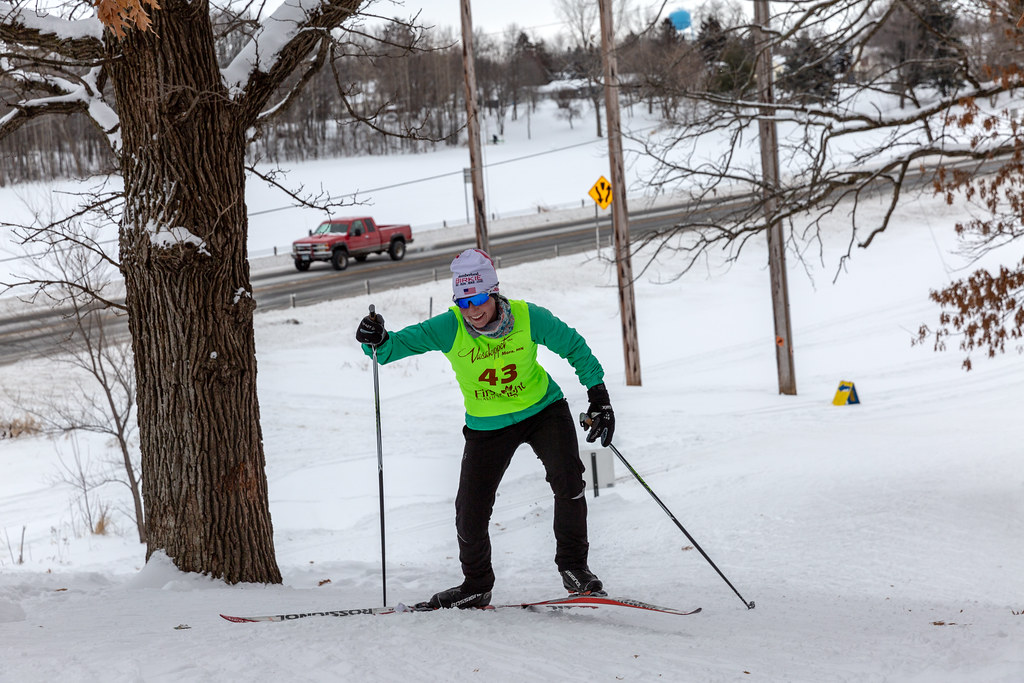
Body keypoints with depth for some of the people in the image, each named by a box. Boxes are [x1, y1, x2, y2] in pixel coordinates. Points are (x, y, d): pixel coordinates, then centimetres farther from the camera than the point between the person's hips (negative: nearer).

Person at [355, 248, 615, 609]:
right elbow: (400, 344, -21)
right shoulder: (449, 328, -22)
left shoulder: (528, 318, -21)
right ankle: (476, 585, 24)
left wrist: (598, 396, -9)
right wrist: (378, 342, -45)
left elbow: (574, 347, -6)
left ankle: (573, 567, 2)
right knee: (470, 511, -1)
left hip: (542, 409, -1)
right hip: (487, 426, 1)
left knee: (568, 481, -20)